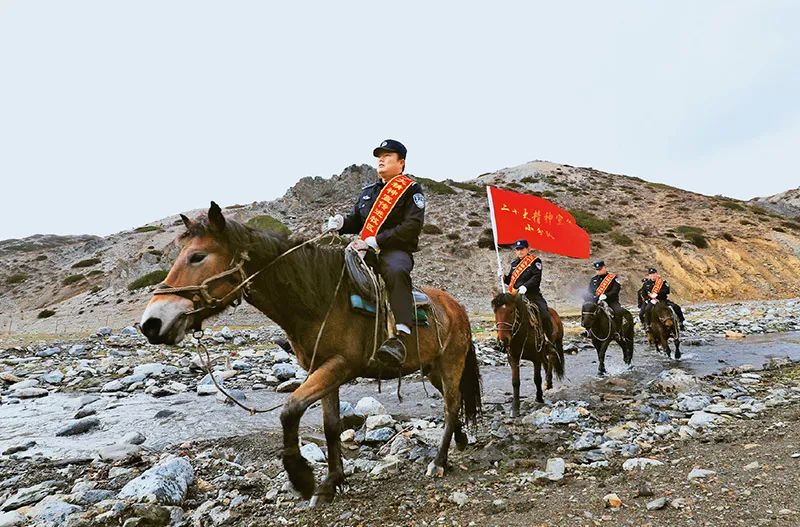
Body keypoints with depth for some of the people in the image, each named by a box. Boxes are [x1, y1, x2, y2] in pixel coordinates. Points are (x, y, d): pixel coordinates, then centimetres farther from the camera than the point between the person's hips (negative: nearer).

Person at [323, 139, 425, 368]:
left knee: (396, 271, -39)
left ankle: (401, 334, -50)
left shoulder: (411, 190, 4)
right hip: (365, 250, 7)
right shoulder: (367, 191, 25)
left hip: (395, 250, -7)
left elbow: (411, 227, -10)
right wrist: (341, 222, -1)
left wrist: (374, 241, -18)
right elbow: (356, 220, 25)